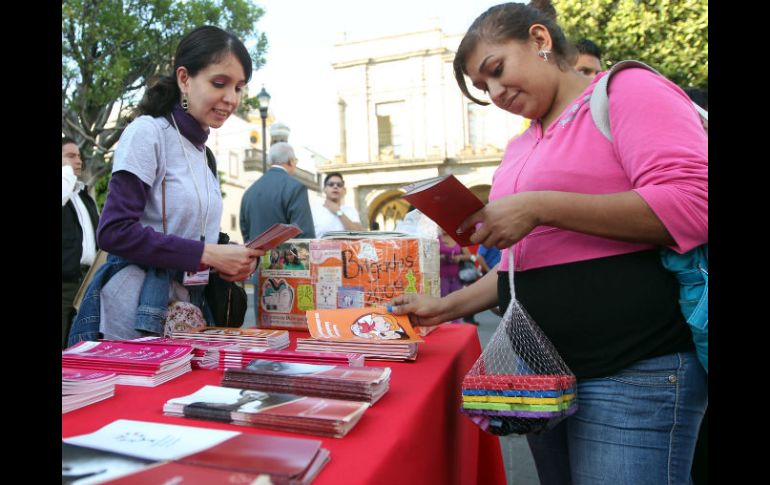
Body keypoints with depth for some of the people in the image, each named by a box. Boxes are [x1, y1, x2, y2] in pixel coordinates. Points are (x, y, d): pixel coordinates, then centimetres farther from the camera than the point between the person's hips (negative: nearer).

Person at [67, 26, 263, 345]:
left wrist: (230, 262, -3)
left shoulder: (202, 152, 11)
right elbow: (114, 231, -18)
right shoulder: (148, 132, -10)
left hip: (187, 312, 7)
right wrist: (207, 255, -20)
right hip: (135, 317, -7)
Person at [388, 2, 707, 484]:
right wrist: (446, 306, 10)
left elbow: (693, 202, -18)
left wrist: (540, 207, -21)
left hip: (634, 373, -7)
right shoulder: (519, 148, 15)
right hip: (543, 369, 7)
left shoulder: (628, 89, -4)